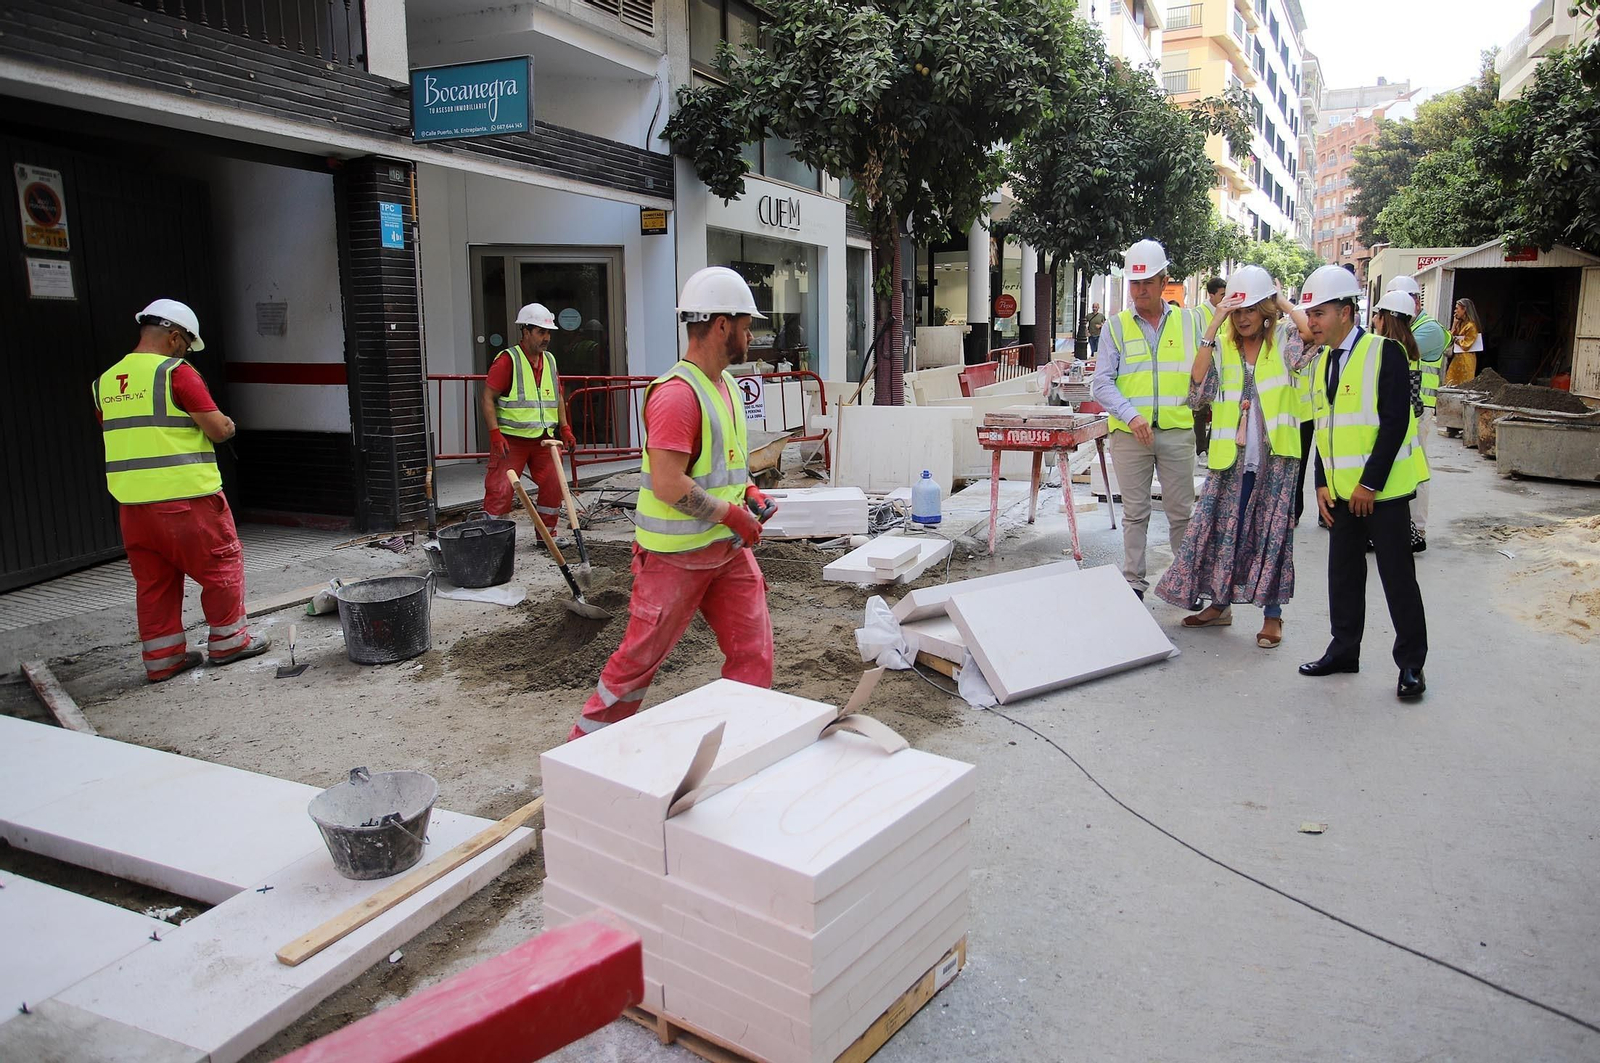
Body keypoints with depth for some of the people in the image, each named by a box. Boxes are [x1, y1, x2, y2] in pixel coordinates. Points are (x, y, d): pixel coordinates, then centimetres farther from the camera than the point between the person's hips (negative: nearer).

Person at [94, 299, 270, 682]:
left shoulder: (105, 382, 12)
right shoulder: (176, 372, -10)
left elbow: (122, 436, 23)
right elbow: (219, 430, -13)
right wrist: (228, 423, 9)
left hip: (131, 498, 7)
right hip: (186, 494, -7)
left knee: (152, 578, 12)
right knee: (221, 564, 8)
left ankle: (161, 656, 18)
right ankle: (227, 639, 16)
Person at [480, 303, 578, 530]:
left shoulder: (549, 360, 11)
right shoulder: (508, 360, -10)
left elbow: (557, 398, 20)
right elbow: (487, 398, -13)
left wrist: (565, 428, 11)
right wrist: (495, 434, -20)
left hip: (543, 438, 6)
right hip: (511, 439, -6)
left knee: (553, 486, 6)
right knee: (500, 490, -7)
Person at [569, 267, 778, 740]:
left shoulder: (726, 385, 11)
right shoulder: (677, 393, -20)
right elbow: (668, 484, -25)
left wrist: (748, 489, 4)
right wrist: (731, 513, -17)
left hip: (729, 549, 8)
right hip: (677, 553, -8)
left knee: (753, 653, 7)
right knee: (641, 656, 5)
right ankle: (587, 743, 24)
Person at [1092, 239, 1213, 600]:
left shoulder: (1190, 320, 8)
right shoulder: (1116, 327, 4)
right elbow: (1101, 384, -3)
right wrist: (1131, 416, -16)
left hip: (1177, 431, 1)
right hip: (1129, 433, -1)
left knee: (1181, 511, 6)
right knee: (1135, 513, 6)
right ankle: (1133, 583, 14)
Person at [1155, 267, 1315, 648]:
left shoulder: (1283, 341, 0)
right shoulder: (1222, 347, 6)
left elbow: (1312, 330, -22)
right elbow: (1198, 385, -9)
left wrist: (1283, 302, -7)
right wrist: (1211, 331, -11)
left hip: (1274, 454, -2)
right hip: (1231, 456, 3)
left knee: (1272, 531, 3)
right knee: (1220, 527, 8)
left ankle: (1272, 613, 14)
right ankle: (1220, 603, 24)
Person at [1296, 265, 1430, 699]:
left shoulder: (1385, 352, -10)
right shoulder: (1322, 361, 11)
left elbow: (1395, 422, -16)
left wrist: (1370, 484, -17)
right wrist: (1323, 484, 6)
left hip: (1381, 489, -7)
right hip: (1341, 491, 7)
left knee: (1398, 577, 1)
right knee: (1343, 573, 12)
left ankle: (1411, 664, 11)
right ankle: (1344, 651, 23)